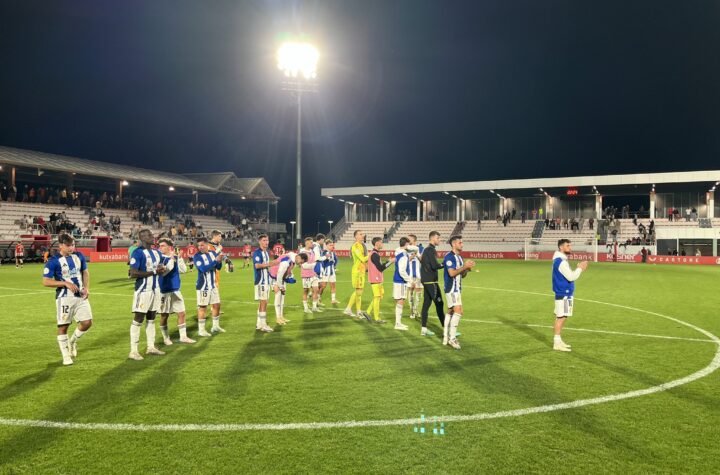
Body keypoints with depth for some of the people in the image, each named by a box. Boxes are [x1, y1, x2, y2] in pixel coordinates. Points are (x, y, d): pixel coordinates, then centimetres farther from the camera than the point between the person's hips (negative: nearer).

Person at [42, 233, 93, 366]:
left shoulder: (79, 256, 5)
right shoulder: (54, 261, -10)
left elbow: (85, 272, 16)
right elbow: (46, 281, -11)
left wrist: (87, 288, 2)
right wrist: (66, 283, -19)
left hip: (80, 296, 5)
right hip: (64, 297, -5)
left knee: (87, 322, 2)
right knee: (63, 326, 2)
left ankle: (72, 341, 30)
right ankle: (66, 355, 15)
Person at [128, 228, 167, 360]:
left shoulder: (156, 252, 12)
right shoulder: (138, 253, -13)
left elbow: (160, 269, 24)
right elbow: (133, 273, -21)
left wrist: (162, 270, -1)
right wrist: (153, 272, -19)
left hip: (155, 289, 8)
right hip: (143, 290, -8)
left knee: (151, 318, 14)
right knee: (138, 320, -3)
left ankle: (151, 347, 23)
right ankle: (133, 351, 2)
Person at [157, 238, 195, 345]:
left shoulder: (176, 257, 6)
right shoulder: (159, 258, -9)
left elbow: (183, 270, 0)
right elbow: (162, 272, -23)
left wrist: (179, 257, -9)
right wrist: (171, 259, -26)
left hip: (176, 290, 5)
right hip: (164, 291, -5)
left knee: (181, 313, 7)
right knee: (164, 316, 6)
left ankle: (183, 336, 17)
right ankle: (166, 338, 21)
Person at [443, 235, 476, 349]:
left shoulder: (459, 257, 15)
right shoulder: (449, 257, -14)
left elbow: (462, 275, 17)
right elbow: (452, 273, -23)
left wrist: (467, 269, -2)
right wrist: (464, 266, -20)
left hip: (457, 289, 10)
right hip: (451, 289, -10)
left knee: (450, 312, 12)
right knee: (458, 311, -15)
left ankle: (445, 337, 19)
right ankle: (452, 338, -10)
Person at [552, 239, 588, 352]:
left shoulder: (561, 260, 15)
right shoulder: (561, 261, -18)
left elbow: (569, 275, 19)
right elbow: (571, 277, -20)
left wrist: (579, 268, 8)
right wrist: (580, 268, -8)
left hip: (565, 293, 10)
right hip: (563, 293, -10)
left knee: (561, 317, 13)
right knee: (561, 317, -8)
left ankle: (558, 341, 20)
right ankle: (557, 343, -5)